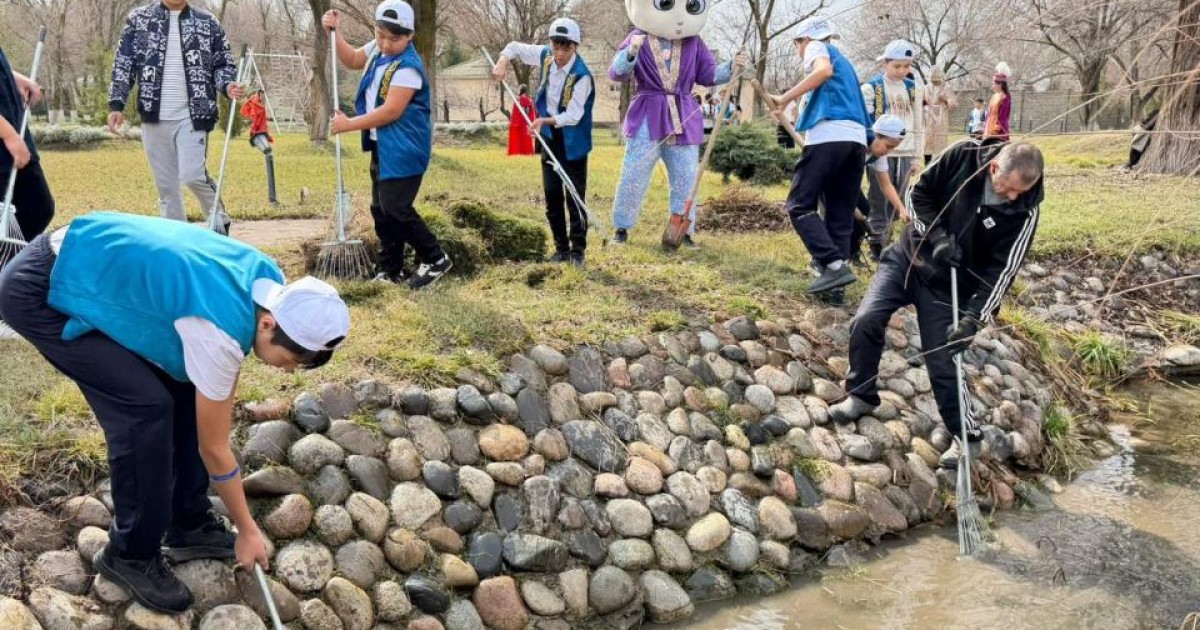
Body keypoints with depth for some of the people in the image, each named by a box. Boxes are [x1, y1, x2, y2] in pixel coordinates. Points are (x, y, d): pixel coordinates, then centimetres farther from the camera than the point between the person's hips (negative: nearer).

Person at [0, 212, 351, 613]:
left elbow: (226, 380, 9)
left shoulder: (268, 280, -7)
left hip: (88, 268, 9)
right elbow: (213, 447, -17)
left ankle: (190, 528, 18)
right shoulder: (219, 334, -31)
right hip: (41, 294, -9)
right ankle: (130, 555, 2)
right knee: (146, 407, -17)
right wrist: (248, 532, -4)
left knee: (185, 391, 4)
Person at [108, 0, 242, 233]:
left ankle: (220, 222, 9)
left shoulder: (208, 22, 6)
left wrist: (228, 86, -12)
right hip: (154, 117, 2)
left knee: (192, 176, -15)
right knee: (165, 185, 6)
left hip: (192, 115, -2)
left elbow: (223, 64, 10)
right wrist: (116, 104, -1)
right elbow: (124, 64, 7)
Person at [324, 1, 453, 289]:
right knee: (380, 209, 11)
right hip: (381, 146, 9)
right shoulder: (377, 49, 6)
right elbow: (353, 60, 25)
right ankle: (391, 270, 21)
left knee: (395, 209, -12)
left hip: (403, 149, -9)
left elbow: (391, 111, -26)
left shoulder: (408, 67, -22)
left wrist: (349, 124, -20)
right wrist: (333, 34, 9)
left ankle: (435, 259, 4)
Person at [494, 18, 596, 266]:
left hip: (573, 140, -6)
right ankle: (561, 248, 19)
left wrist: (546, 120, -39)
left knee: (575, 196, -5)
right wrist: (503, 62, -11)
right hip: (549, 137, 6)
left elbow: (573, 116, -26)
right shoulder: (545, 56, -5)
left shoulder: (582, 75, -23)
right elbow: (515, 47, 10)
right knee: (552, 195, 9)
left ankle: (578, 250, 5)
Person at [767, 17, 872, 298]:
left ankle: (835, 265, -20)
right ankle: (836, 269, 1)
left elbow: (824, 70, -13)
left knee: (800, 205, -6)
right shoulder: (843, 61, 34)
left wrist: (785, 98, -15)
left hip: (829, 136, -8)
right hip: (857, 138, 8)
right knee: (841, 216, 8)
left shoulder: (817, 47, 11)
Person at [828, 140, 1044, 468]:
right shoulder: (962, 156, -19)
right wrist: (938, 236, -21)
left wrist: (975, 316, -29)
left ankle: (968, 436, 15)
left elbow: (1002, 270, -20)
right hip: (909, 256, 2)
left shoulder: (1024, 211, -20)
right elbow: (918, 193, -7)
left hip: (950, 285, -2)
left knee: (942, 362, -5)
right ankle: (861, 395, 12)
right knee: (866, 321, -11)